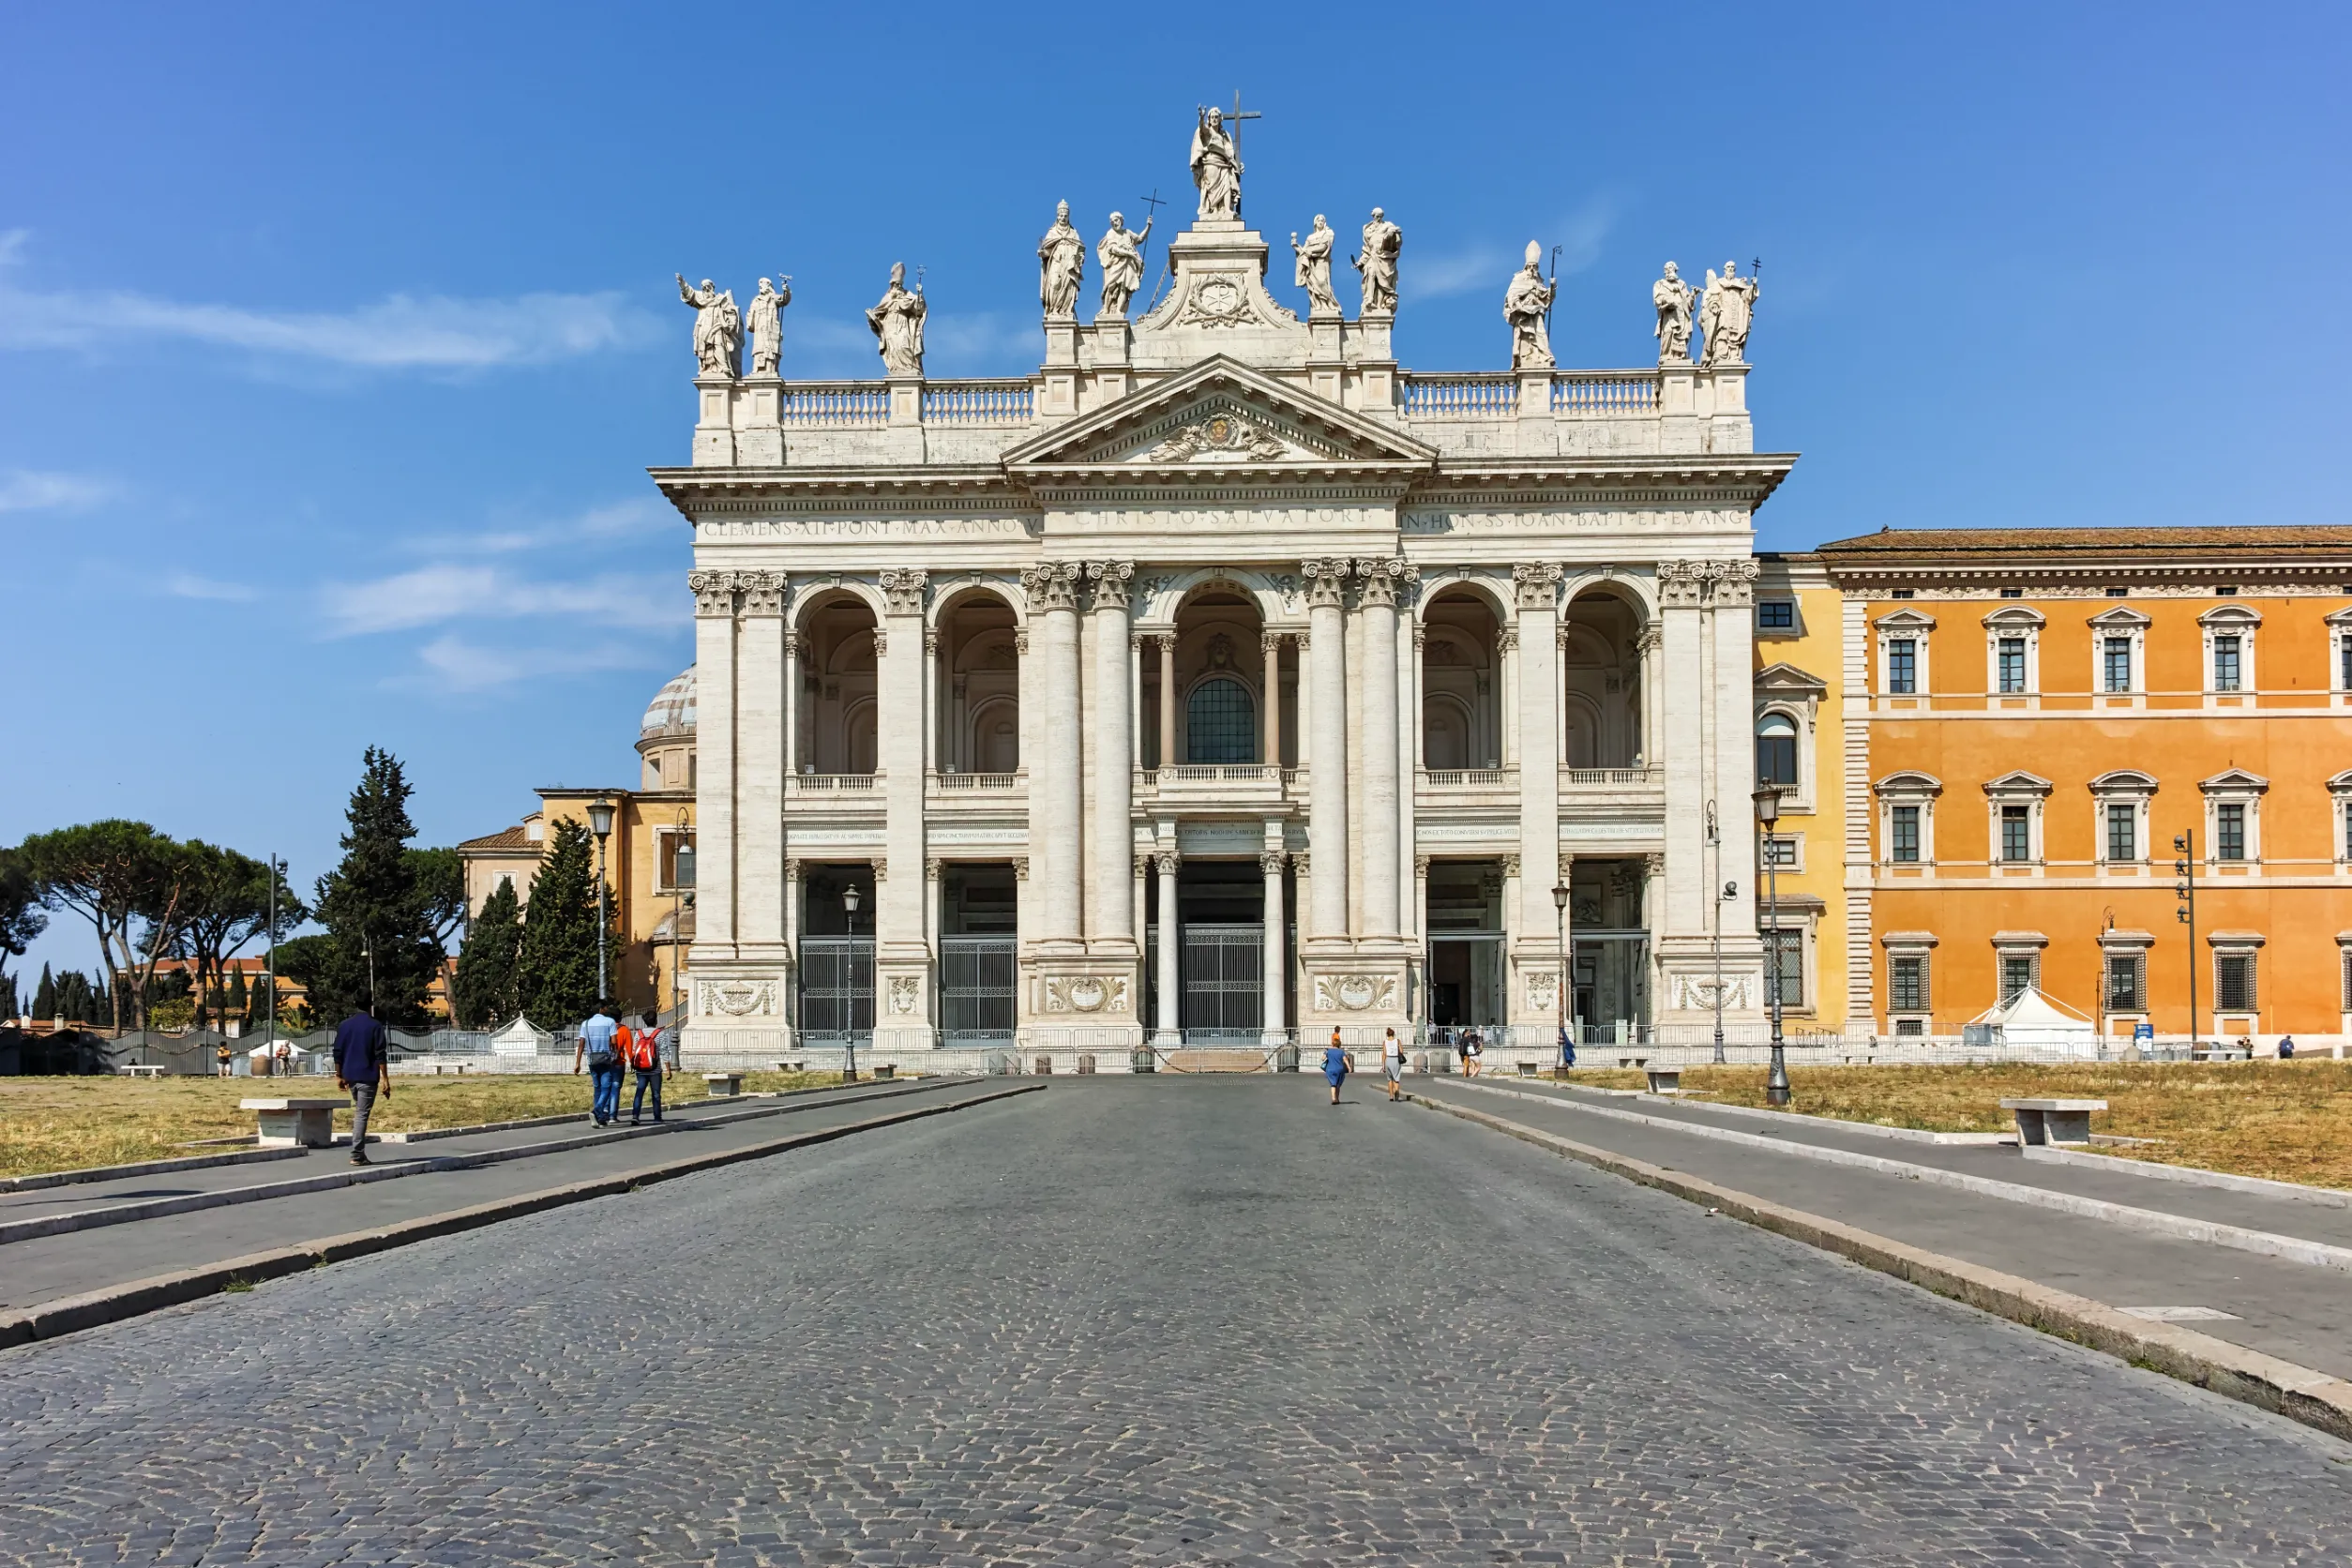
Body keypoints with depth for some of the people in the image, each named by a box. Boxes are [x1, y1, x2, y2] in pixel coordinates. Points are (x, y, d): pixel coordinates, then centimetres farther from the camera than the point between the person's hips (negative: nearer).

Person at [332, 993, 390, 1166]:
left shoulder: (343, 1025, 7)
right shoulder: (375, 1026, -8)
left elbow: (338, 1053, 8)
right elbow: (380, 1055, -12)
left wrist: (339, 1076, 15)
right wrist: (385, 1079, -11)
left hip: (350, 1076, 5)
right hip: (367, 1077, -5)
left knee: (358, 1111, 19)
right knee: (362, 1115, -5)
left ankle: (360, 1151, 18)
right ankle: (357, 1155, -8)